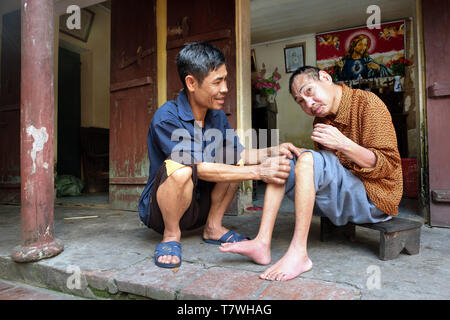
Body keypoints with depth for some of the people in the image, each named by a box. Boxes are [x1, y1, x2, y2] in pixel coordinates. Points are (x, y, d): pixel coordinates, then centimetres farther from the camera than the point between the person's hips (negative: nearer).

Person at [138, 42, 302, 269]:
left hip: (198, 206, 7)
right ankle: (171, 235, -10)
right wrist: (258, 172, -31)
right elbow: (200, 168, -29)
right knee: (180, 169, -36)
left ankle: (213, 227, 3)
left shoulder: (217, 116, 1)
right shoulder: (166, 118, -23)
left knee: (234, 161, -6)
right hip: (159, 208, -6)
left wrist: (271, 152, -14)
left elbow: (237, 154, 5)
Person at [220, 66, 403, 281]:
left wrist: (343, 144, -26)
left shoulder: (368, 104, -9)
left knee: (308, 159, -29)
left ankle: (299, 253, -29)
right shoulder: (321, 119, 13)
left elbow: (389, 166, -14)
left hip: (373, 197, -8)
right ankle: (262, 243, -15)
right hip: (342, 197, 8)